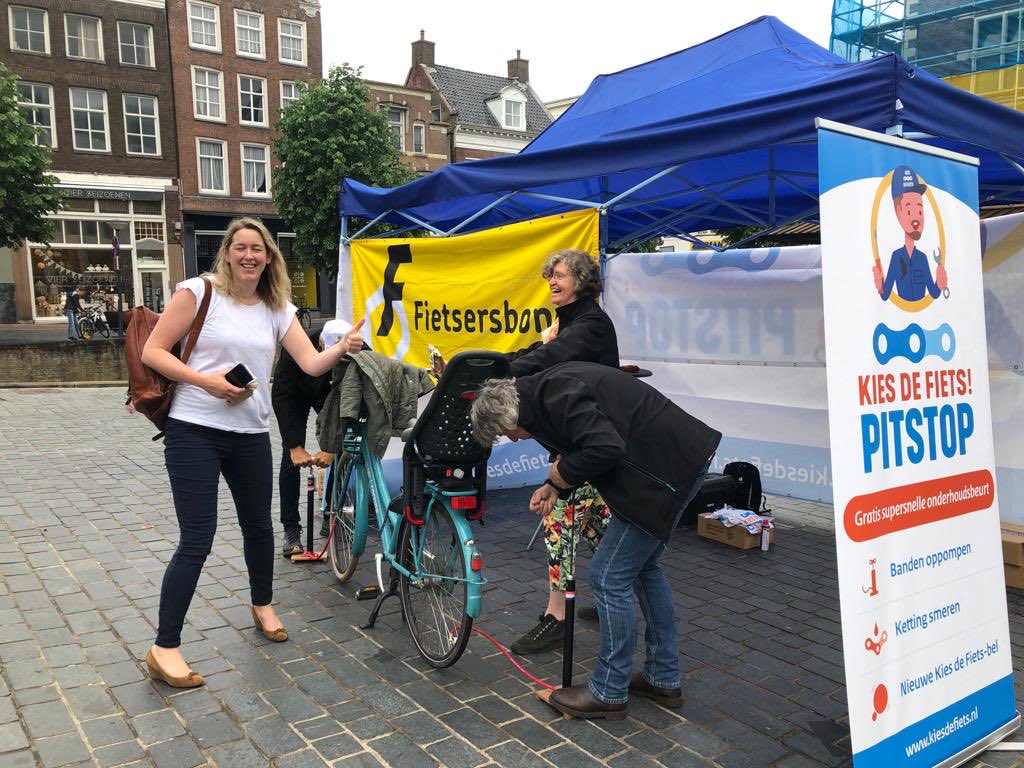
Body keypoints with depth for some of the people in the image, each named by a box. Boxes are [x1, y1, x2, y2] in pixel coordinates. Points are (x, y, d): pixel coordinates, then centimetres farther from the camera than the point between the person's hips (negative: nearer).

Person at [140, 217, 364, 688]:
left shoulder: (278, 310, 8)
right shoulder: (199, 292, -5)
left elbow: (312, 364, -2)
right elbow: (152, 352, -7)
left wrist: (344, 347, -21)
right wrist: (206, 381, -19)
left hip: (251, 435, 5)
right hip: (194, 431, -5)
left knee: (258, 526, 17)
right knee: (197, 539, -6)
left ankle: (262, 605, 43)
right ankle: (164, 648, 7)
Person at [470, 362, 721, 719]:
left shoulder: (555, 394, -19)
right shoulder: (548, 386, 11)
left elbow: (605, 448, -29)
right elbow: (591, 441, 19)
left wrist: (560, 472, -11)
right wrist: (555, 485, 5)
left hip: (669, 469, -11)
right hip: (677, 456, 11)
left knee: (609, 576, -2)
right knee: (642, 566, 21)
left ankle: (608, 692, 14)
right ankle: (663, 679, 33)